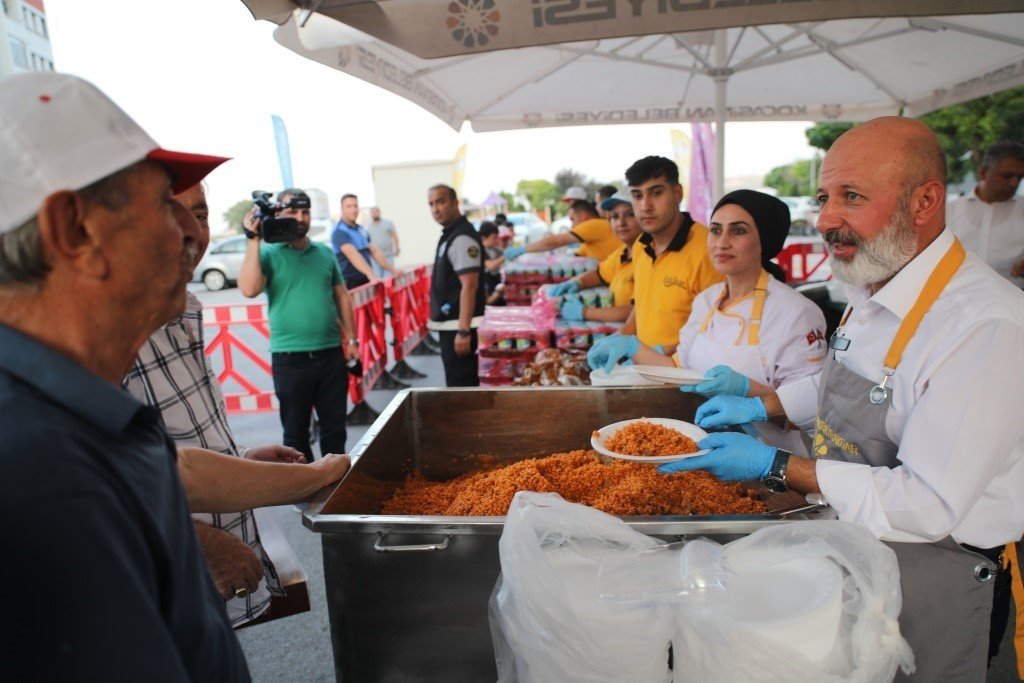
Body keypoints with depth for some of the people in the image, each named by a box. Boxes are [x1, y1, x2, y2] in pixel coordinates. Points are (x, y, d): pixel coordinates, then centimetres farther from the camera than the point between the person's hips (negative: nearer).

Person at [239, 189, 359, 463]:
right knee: (296, 429, 10)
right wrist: (254, 240, -17)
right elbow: (249, 289, -18)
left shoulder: (325, 252, 10)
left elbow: (342, 296, 14)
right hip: (290, 358, -3)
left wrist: (351, 339, 9)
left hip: (331, 354, 3)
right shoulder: (268, 253, -1)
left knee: (335, 426, 13)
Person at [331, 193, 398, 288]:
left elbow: (374, 251, 15)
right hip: (350, 284, -7)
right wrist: (371, 275, -42)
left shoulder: (361, 229, 14)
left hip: (366, 281, 7)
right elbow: (353, 254, -28)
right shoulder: (339, 232, -13)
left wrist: (392, 270, 6)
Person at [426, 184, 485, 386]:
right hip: (449, 324, 10)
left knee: (461, 385, -4)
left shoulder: (462, 238, -16)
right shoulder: (449, 235, 14)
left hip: (458, 326, -10)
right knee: (457, 383, 17)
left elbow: (469, 286, -22)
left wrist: (464, 331, -26)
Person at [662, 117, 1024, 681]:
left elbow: (926, 506, -30)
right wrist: (762, 405, 3)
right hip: (845, 535, 8)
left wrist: (776, 468, -26)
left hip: (930, 566, -7)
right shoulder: (871, 288, -1)